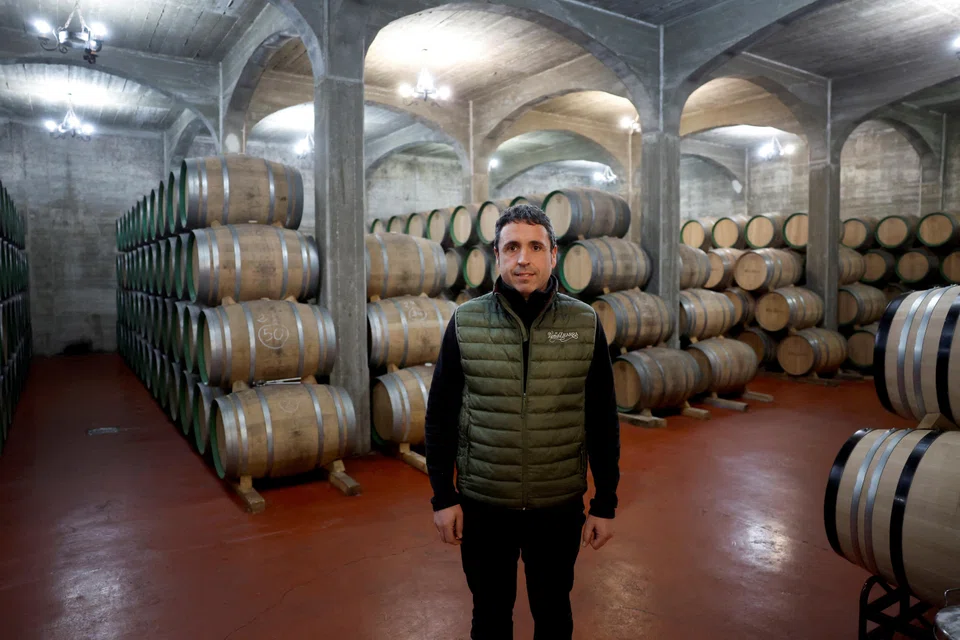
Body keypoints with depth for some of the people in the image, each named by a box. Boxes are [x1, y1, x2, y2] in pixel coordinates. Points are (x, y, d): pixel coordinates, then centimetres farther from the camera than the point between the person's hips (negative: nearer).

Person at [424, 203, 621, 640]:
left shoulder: (585, 324, -7)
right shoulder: (465, 323, -7)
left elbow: (603, 422, -2)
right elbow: (440, 416, -2)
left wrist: (605, 504, 0)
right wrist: (443, 497, -2)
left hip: (560, 506, 0)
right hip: (482, 504, 0)